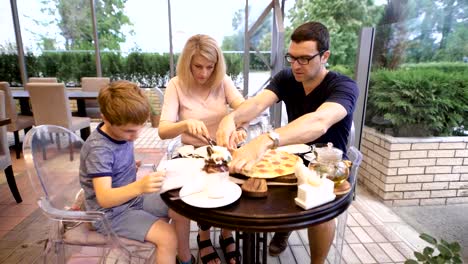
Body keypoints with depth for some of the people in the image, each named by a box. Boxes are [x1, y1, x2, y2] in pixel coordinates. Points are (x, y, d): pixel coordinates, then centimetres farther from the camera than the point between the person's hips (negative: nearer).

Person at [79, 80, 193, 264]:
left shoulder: (122, 131, -3)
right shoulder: (98, 149, -28)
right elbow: (104, 198, -37)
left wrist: (131, 166, 1)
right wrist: (138, 187, -53)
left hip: (132, 198, 8)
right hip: (111, 212, -8)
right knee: (167, 237, -21)